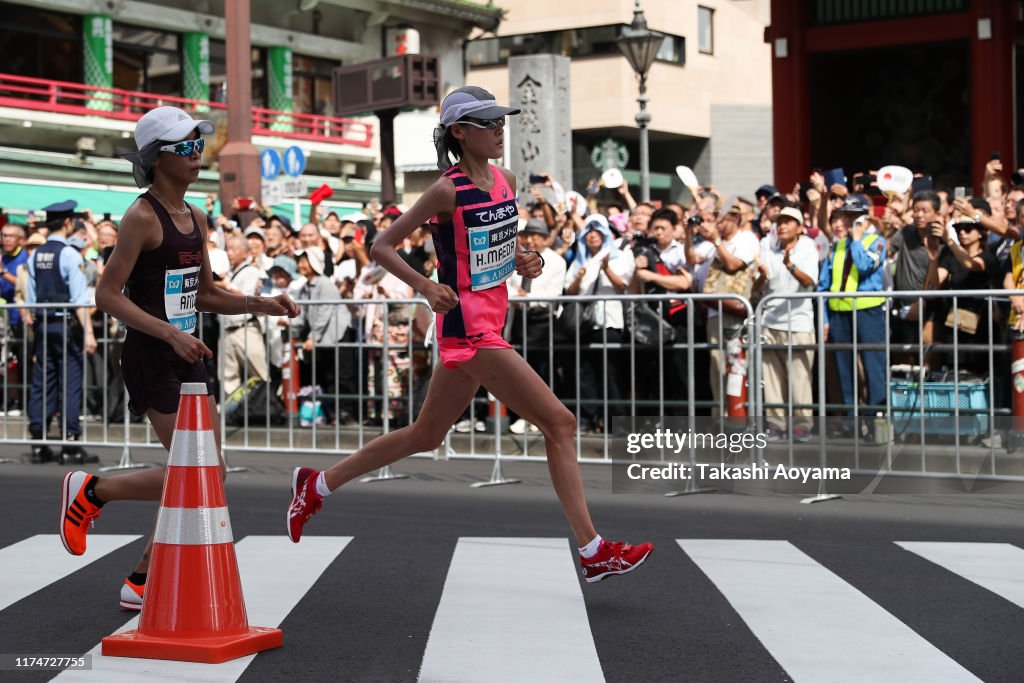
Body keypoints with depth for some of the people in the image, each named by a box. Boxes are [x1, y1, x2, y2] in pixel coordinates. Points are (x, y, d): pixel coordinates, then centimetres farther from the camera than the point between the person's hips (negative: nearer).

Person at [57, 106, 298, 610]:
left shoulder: (197, 219, 12)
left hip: (187, 359, 8)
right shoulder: (142, 216, -12)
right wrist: (170, 333, -24)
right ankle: (90, 491, 10)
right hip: (150, 360, -8)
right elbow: (107, 294, -15)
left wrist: (260, 305, 7)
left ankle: (143, 582, 15)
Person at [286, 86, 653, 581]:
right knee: (559, 423, -10)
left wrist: (521, 261, 4)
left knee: (425, 437, 19)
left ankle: (317, 485, 32)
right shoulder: (448, 191, -13)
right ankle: (593, 552, -5)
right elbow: (381, 246, -10)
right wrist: (427, 287, -23)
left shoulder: (506, 180, 9)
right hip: (467, 327, -9)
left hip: (487, 327, 9)